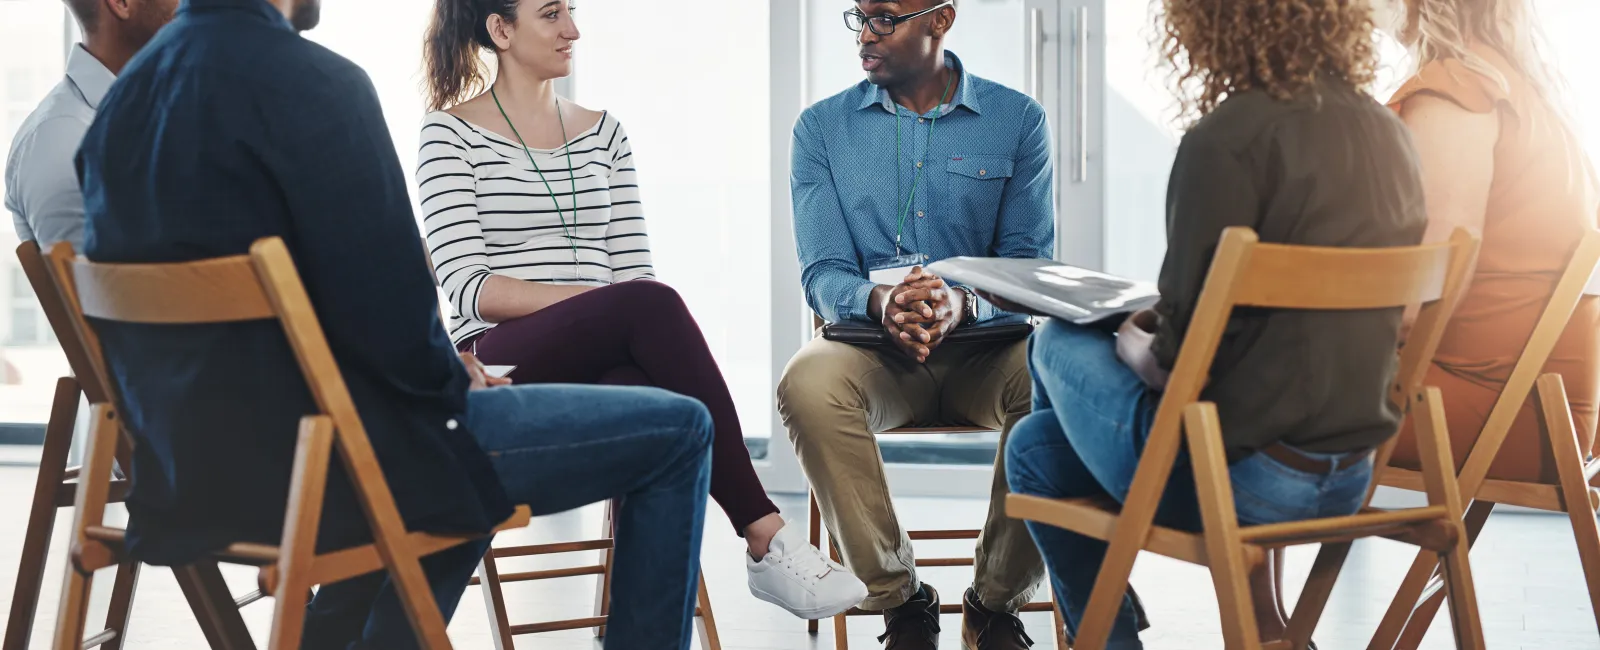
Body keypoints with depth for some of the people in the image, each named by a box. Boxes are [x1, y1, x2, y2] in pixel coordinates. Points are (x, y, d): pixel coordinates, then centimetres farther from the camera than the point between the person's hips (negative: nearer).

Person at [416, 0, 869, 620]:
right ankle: (767, 540, -33)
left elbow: (635, 269, 13)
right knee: (651, 305, -35)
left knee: (656, 402, -36)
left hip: (607, 366, 4)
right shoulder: (450, 133, 5)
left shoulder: (603, 133, 20)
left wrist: (627, 314, -12)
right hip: (501, 366, -4)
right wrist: (604, 301, -19)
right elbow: (471, 289, -7)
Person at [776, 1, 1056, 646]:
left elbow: (1030, 264, -2)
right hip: (872, 348, 0)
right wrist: (878, 301, -27)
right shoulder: (822, 127, 6)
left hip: (985, 344, 0)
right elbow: (822, 274, -2)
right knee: (807, 385, -34)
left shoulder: (1017, 119, 5)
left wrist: (962, 302, -26)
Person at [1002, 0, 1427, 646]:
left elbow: (1181, 359, -18)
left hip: (1238, 478, -7)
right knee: (1035, 444, 22)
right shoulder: (1387, 133, 5)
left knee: (1059, 344, 18)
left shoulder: (1226, 138, -19)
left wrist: (1132, 343, 4)